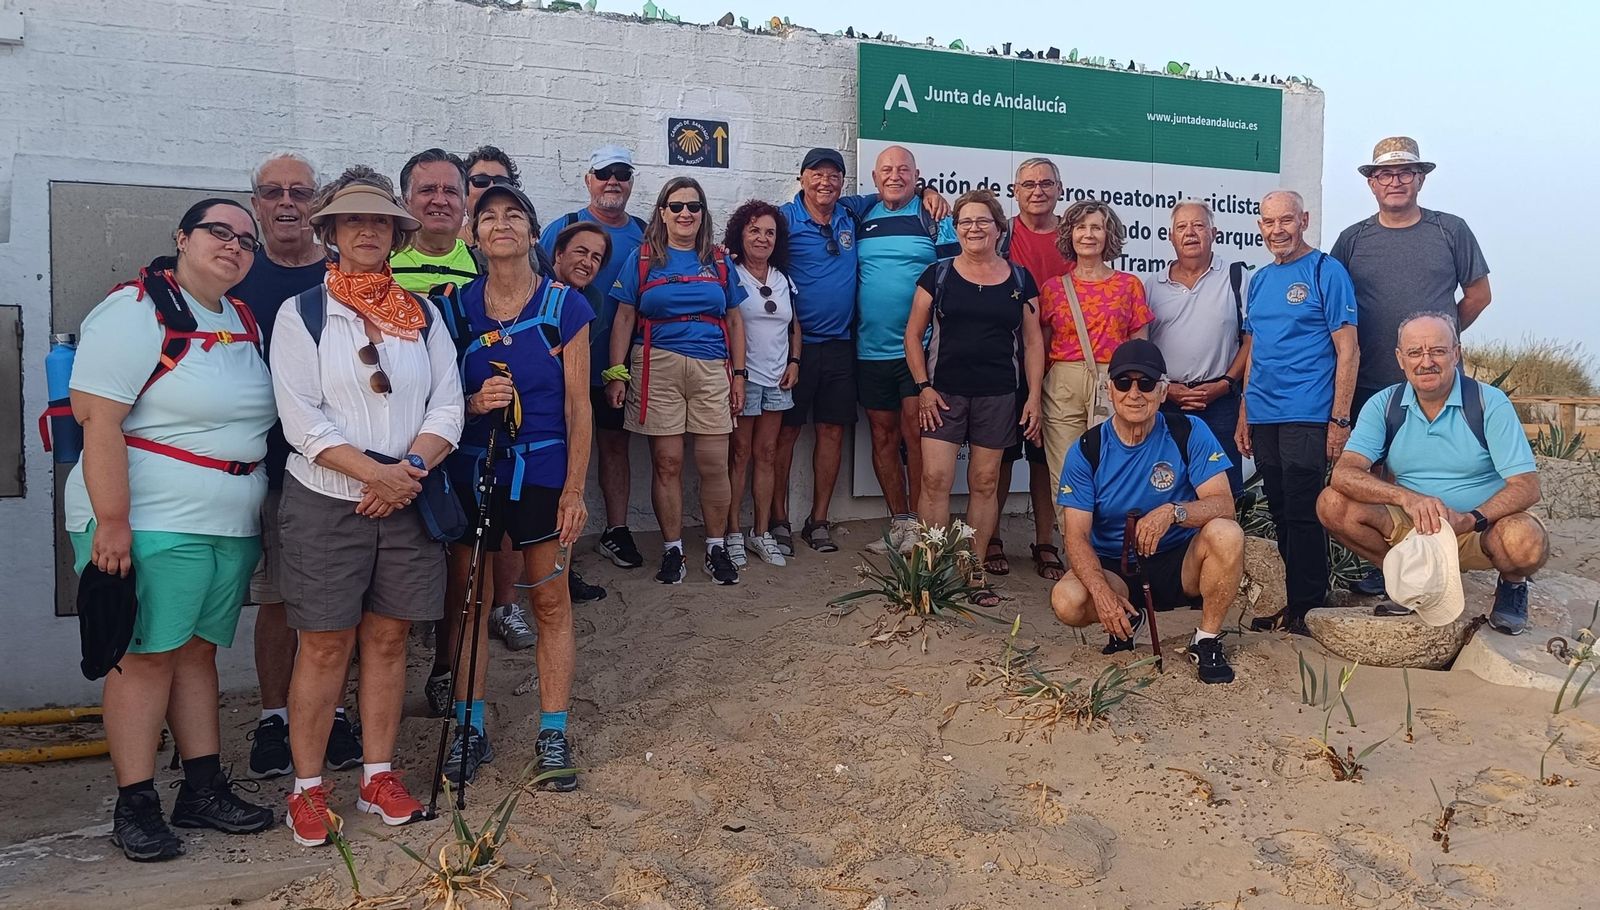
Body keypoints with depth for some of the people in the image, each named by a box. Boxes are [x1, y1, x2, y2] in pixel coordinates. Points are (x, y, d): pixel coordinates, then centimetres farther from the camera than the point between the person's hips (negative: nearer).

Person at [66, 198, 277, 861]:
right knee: (147, 655, -1)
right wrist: (112, 522, -23)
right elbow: (98, 419, -18)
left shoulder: (244, 321, 13)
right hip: (153, 524, -7)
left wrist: (261, 511, 18)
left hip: (232, 526, 7)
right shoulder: (137, 311, -10)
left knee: (198, 651, 14)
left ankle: (204, 791, 22)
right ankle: (134, 806, 10)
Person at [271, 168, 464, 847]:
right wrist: (374, 473, -18)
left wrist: (412, 468, -14)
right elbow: (301, 418, -10)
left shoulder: (423, 315, 9)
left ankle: (378, 775, 21)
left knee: (388, 639, 9)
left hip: (407, 503, 3)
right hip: (326, 502, -3)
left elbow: (447, 407, 2)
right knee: (325, 644, 3)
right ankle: (307, 786, 16)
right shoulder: (301, 313, -1)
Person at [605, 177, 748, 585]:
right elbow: (624, 318, 5)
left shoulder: (719, 261, 14)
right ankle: (672, 549, 11)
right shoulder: (643, 259, 8)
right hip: (658, 368, -1)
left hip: (712, 370, 2)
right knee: (666, 463, -1)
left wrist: (739, 374, 10)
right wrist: (617, 373, -3)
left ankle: (717, 548, 12)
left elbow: (734, 321, 16)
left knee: (714, 465, -1)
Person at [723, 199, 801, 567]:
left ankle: (762, 533, 14)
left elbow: (795, 327, 19)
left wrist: (794, 362, 6)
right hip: (742, 377, -5)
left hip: (777, 379, 5)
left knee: (766, 454, 8)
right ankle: (733, 534, 5)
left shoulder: (784, 281, 14)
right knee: (740, 454, -2)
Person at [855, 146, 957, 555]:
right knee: (883, 438, 8)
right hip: (870, 349, 5)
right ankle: (900, 524, 18)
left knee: (914, 435, -6)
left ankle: (919, 526, 3)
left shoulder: (934, 219, 0)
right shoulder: (862, 219, 12)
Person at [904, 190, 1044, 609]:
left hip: (997, 397, 1)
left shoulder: (1020, 280, 7)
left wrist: (1034, 397, 1)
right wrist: (923, 386, -5)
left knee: (984, 484, 6)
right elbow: (913, 334, 5)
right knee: (935, 480, -8)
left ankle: (975, 571, 15)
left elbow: (1032, 342, 8)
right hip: (943, 393, -1)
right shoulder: (937, 275, 3)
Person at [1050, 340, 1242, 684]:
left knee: (1226, 534, -31)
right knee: (1067, 600, -30)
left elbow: (1223, 504, -17)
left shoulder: (1189, 433, -8)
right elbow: (1076, 536, -13)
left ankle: (1207, 641, -10)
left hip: (1180, 565, 0)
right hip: (1114, 569, 1)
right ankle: (1127, 620, 7)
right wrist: (1102, 593, -31)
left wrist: (1173, 511, -39)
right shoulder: (1087, 449, -7)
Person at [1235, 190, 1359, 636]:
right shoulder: (1259, 279, 15)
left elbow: (1347, 350, -8)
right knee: (1281, 513, 11)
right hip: (1262, 417, 6)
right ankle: (1294, 602, 20)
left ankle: (1307, 608, 6)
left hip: (1306, 415, -6)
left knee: (1303, 514, -5)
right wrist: (1244, 415, 14)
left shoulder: (1326, 271, -5)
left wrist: (1340, 419, -14)